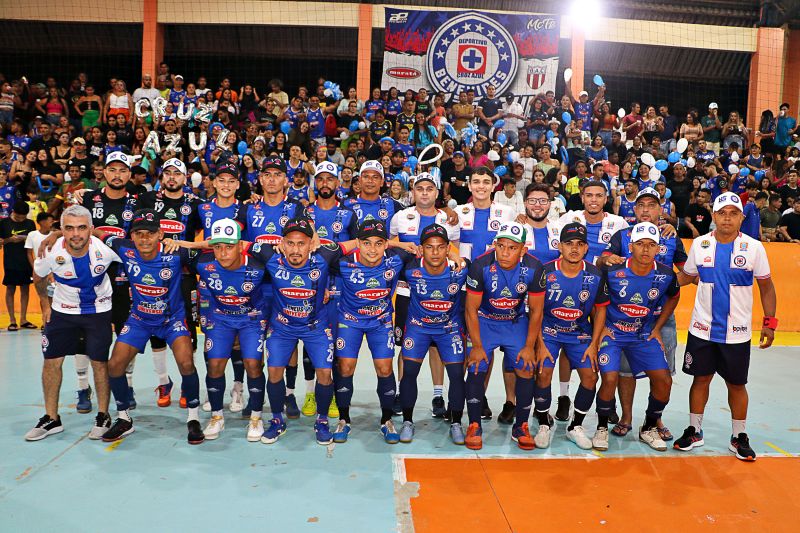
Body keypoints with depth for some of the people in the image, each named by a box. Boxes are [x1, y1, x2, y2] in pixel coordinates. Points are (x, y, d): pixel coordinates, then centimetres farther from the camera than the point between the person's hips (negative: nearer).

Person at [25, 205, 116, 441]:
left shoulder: (104, 248, -26)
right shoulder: (51, 252, -21)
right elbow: (38, 276, 2)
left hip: (99, 310, -2)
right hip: (63, 311, 2)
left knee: (99, 362, -1)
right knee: (51, 362, 4)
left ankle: (103, 417, 16)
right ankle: (51, 419, 21)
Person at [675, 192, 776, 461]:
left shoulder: (754, 247, -5)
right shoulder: (700, 244, -1)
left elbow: (766, 288, 2)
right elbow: (686, 276, 11)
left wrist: (769, 323, -1)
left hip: (737, 333, -1)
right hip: (702, 329, 1)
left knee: (736, 385, 9)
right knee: (701, 379, 10)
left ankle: (739, 438, 25)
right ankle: (694, 431, 24)